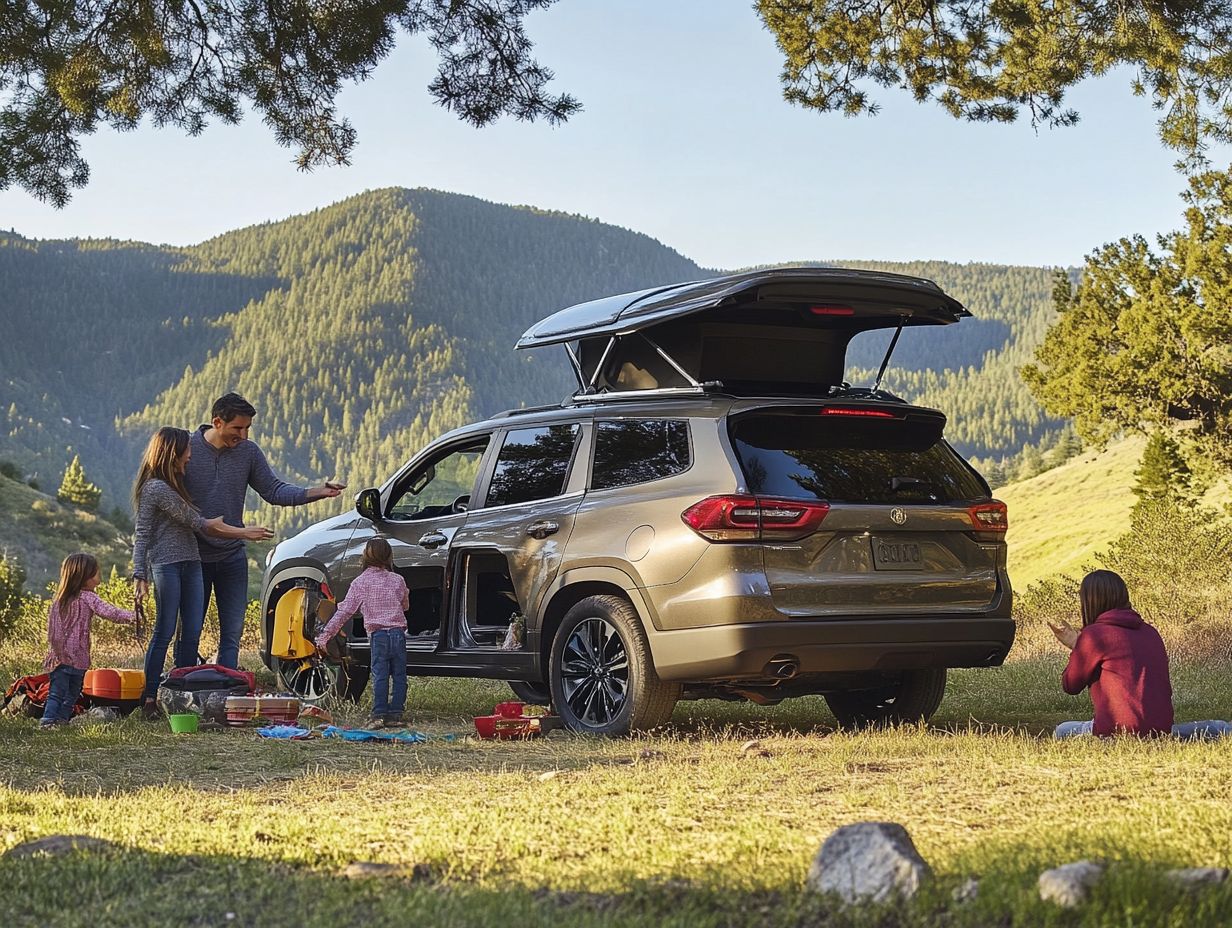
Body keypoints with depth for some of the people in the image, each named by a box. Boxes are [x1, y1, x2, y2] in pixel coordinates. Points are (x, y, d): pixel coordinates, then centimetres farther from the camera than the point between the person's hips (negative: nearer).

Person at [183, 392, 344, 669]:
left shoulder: (248, 451, 1)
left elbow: (273, 491, 6)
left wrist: (316, 492, -8)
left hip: (233, 556, 3)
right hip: (194, 558, -3)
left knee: (232, 633, 3)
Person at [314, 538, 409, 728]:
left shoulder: (360, 583, 0)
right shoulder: (398, 580, 7)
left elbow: (343, 612, -2)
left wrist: (324, 636, 0)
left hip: (377, 635, -2)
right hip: (398, 632, 2)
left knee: (380, 676, -1)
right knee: (399, 676, 8)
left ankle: (379, 715, -7)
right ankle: (395, 715, 5)